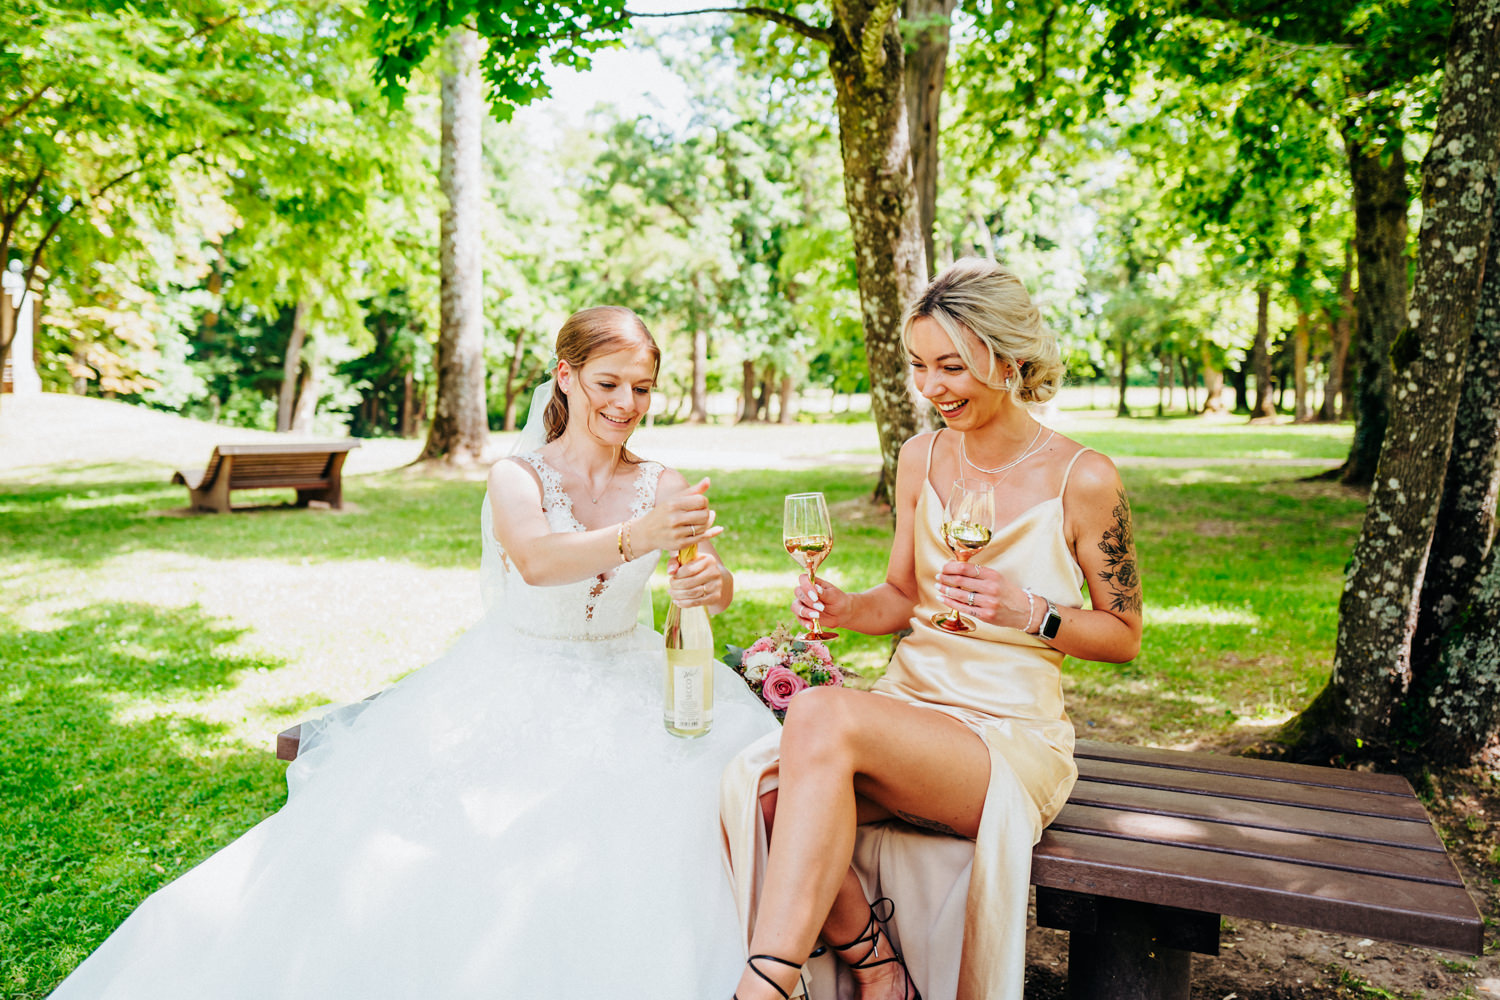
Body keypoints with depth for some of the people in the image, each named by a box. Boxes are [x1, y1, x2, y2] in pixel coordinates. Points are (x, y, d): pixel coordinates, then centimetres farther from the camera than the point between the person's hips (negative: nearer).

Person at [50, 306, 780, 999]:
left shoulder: (662, 486, 3)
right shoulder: (516, 478, -6)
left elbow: (714, 581, -9)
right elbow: (537, 560, -28)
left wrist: (711, 584, -35)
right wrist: (636, 537, -46)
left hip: (628, 686, 2)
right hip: (515, 692, -2)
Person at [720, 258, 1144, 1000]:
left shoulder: (1082, 480, -6)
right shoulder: (922, 458, 8)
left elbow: (1124, 635, 3)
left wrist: (1029, 613, -16)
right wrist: (845, 608, -6)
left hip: (1011, 738, -5)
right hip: (904, 708, 5)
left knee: (822, 716, -34)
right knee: (761, 781, -27)